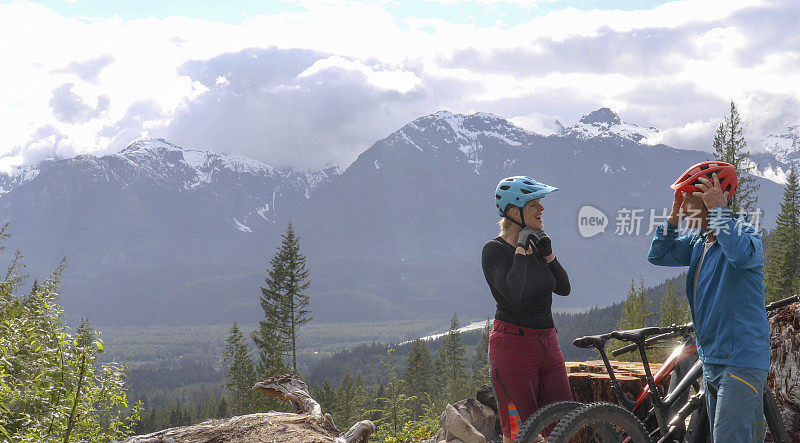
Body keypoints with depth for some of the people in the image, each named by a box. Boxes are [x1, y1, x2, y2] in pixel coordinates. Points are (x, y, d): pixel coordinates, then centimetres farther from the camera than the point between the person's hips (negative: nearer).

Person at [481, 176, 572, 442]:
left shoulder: (534, 242, 11)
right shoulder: (495, 250, -11)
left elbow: (563, 288, 8)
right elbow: (513, 294, -26)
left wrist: (547, 252, -4)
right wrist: (522, 249, -17)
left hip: (547, 344, 7)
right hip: (513, 345, -7)